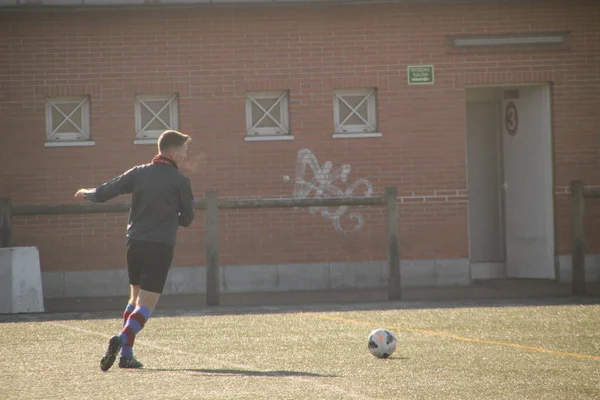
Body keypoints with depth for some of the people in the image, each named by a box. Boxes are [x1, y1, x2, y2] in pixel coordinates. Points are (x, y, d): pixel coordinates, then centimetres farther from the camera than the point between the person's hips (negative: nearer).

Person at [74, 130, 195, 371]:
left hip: (135, 243, 4)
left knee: (135, 298, 18)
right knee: (146, 304, -4)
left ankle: (126, 354, 13)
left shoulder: (139, 173, 4)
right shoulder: (180, 181, -5)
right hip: (161, 247, -4)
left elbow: (102, 194, 4)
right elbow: (187, 219, 2)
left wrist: (85, 194, 26)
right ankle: (122, 339, -27)